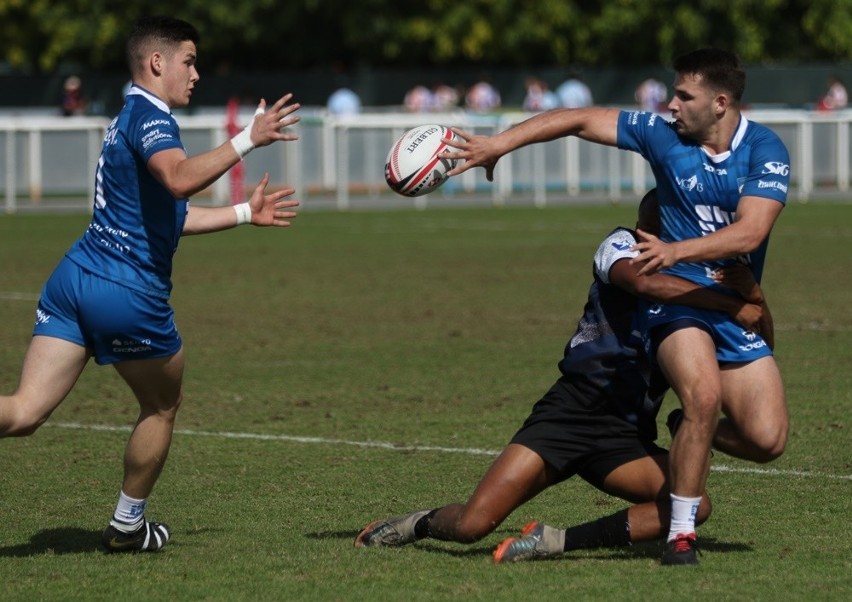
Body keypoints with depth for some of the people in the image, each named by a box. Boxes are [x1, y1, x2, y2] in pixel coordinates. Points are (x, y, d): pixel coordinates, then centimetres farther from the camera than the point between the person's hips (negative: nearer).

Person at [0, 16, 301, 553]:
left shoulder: (132, 119, 22)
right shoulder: (149, 115, -9)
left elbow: (168, 215, 32)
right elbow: (180, 178, -31)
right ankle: (127, 526, 30)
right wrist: (248, 140, -28)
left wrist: (246, 213, 36)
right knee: (162, 407, 19)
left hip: (75, 277, 8)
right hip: (129, 295, -8)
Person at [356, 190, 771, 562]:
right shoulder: (621, 246, 1)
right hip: (573, 410, -5)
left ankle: (561, 542, -17)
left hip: (627, 437, 5)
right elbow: (645, 282, -24)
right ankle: (421, 523, 19)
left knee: (695, 505, -25)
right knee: (471, 525, -17)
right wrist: (732, 305, -26)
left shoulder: (695, 289, 15)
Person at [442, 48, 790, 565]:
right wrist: (500, 143, -2)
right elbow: (580, 120, 4)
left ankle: (694, 436, 25)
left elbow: (749, 232, -21)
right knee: (703, 394, -31)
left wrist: (676, 251, -33)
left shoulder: (766, 151, -8)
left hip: (738, 309, 1)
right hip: (676, 298, -1)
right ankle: (681, 533, -17)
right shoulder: (663, 135, -3)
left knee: (767, 441, -9)